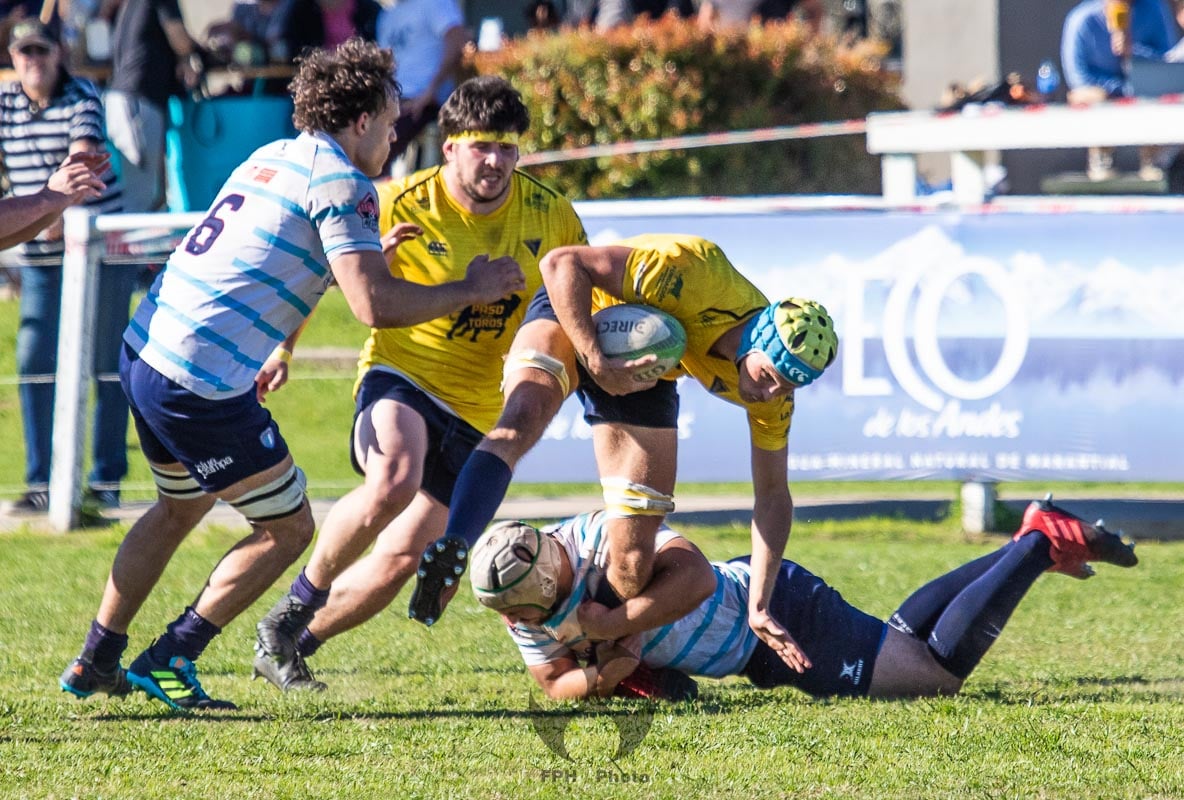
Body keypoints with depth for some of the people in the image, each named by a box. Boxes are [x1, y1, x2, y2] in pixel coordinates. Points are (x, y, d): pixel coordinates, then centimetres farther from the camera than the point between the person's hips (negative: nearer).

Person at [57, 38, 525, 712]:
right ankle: (168, 664, 6)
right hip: (205, 381, -9)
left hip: (146, 352, 9)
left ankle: (96, 663, 36)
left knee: (180, 509, 30)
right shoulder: (342, 182, -11)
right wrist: (472, 290, -6)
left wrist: (280, 347, 39)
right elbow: (375, 305, -17)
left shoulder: (272, 157, 16)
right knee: (289, 528, 5)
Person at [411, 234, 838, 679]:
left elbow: (773, 497, -5)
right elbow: (561, 263, -32)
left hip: (642, 371, 4)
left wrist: (758, 608, -11)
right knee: (519, 423, -38)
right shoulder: (693, 275, -36)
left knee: (633, 560, -7)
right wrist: (596, 362, -39)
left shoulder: (773, 397, -17)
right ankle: (450, 552, -50)